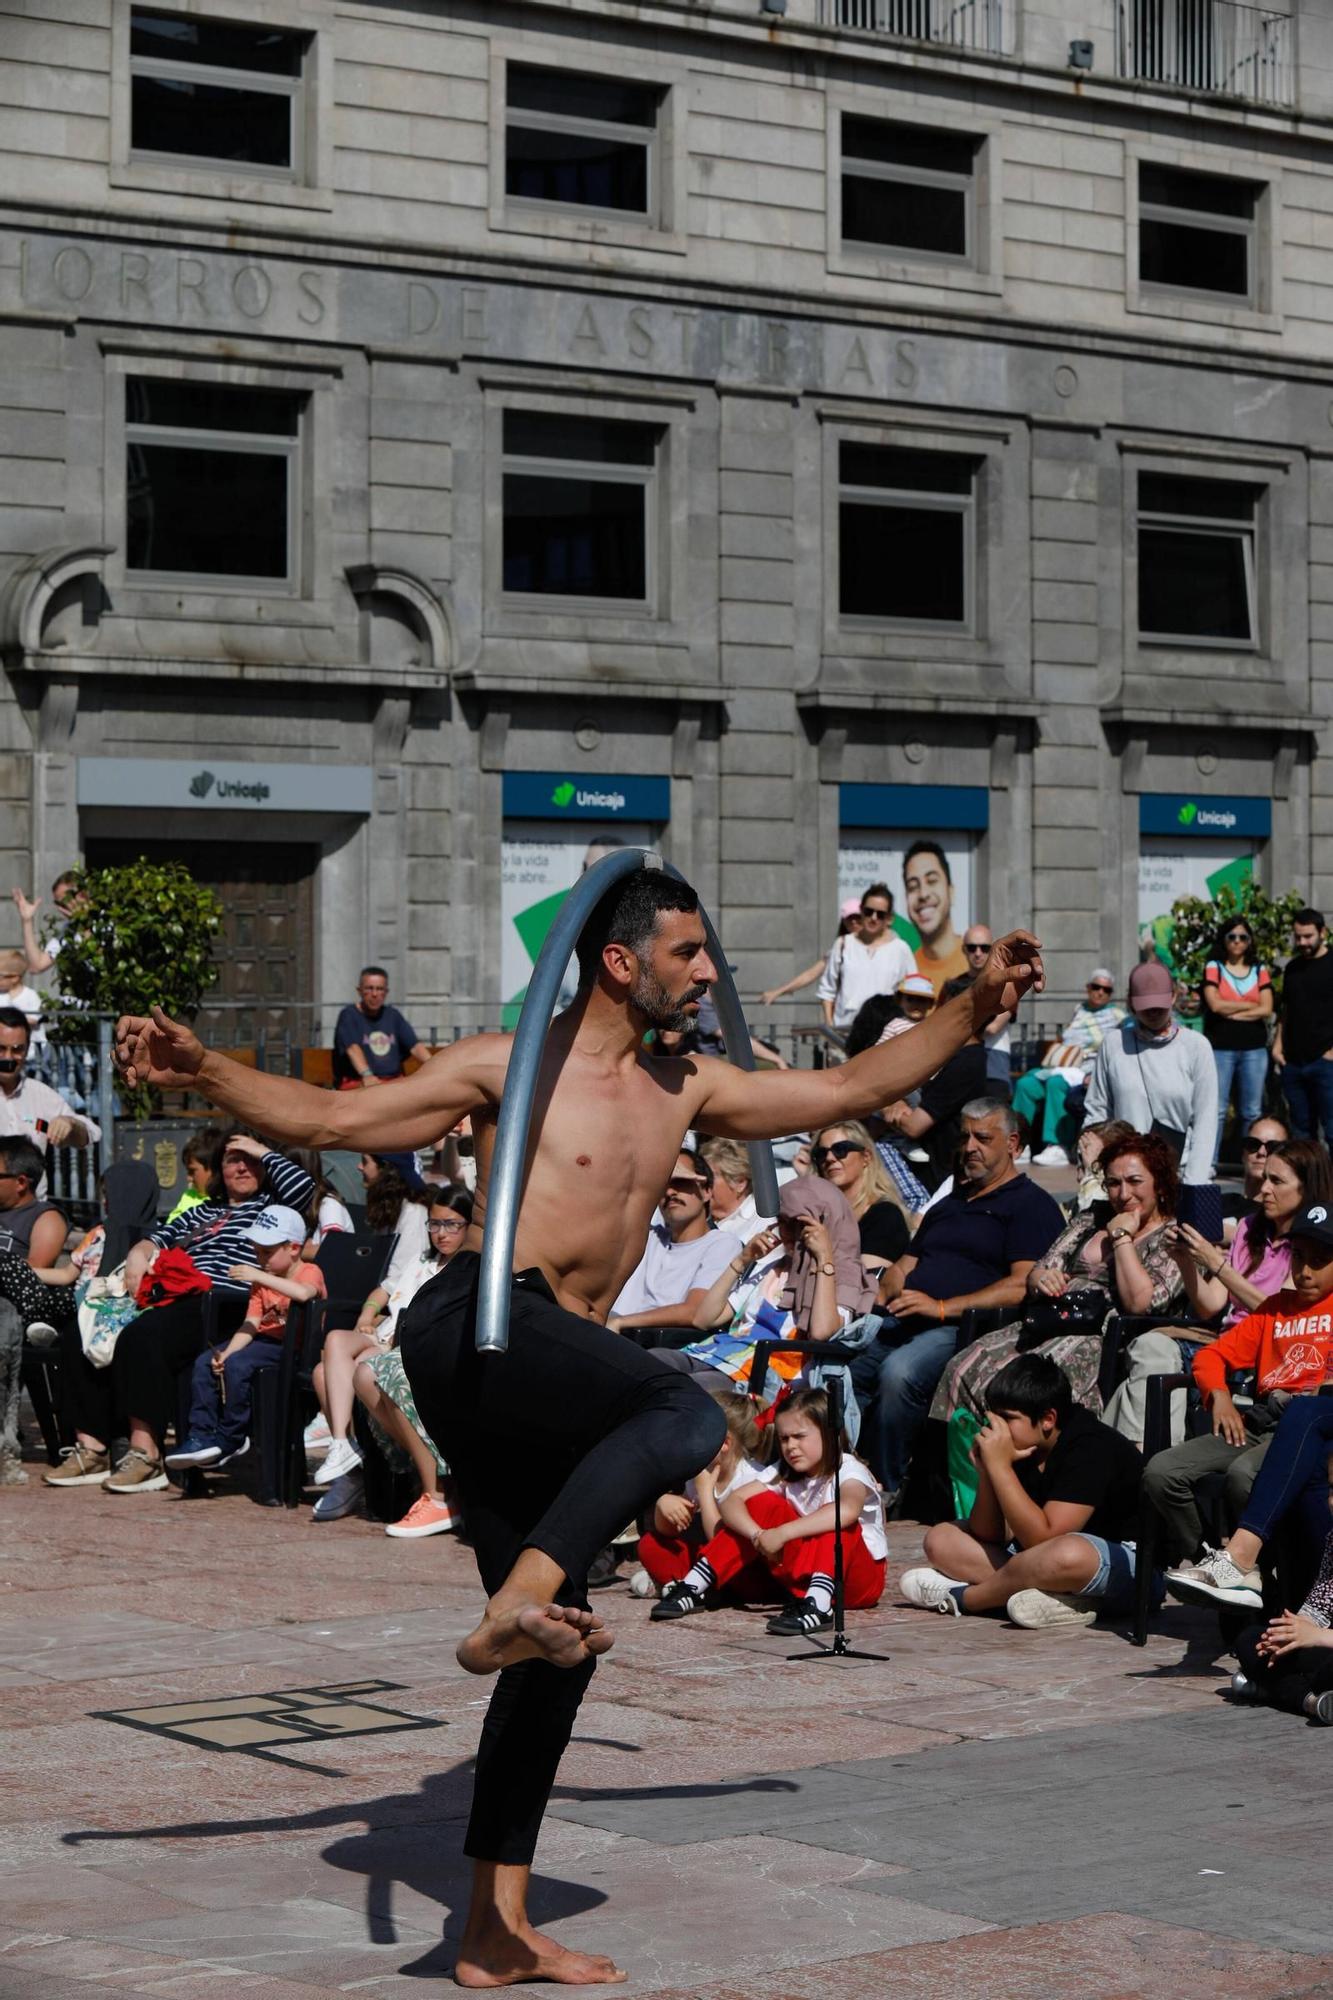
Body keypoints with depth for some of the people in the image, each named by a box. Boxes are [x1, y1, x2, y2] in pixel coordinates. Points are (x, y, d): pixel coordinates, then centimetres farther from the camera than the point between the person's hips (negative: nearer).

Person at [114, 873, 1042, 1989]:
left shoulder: (685, 1092, 22)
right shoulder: (510, 1068, 5)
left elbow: (853, 1090, 27)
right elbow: (332, 1118, 0)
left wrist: (977, 1010, 21)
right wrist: (200, 1071, -14)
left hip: (535, 1398, 8)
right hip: (476, 1325, -8)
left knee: (560, 1647, 6)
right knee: (688, 1416, -31)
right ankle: (518, 1607, -39)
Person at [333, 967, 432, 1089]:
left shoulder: (393, 1015, 19)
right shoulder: (349, 1015, 2)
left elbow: (414, 1045, 7)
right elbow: (352, 1048, -16)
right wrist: (367, 1075, -36)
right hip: (357, 1083, -5)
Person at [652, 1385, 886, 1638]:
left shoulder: (849, 1471, -17)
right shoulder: (786, 1475, 0)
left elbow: (847, 1510, -42)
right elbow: (731, 1501, -12)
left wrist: (782, 1533, -44)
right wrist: (758, 1535, -32)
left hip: (863, 1578, -5)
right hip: (801, 1577, 5)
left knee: (837, 1522, -32)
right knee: (763, 1504, -11)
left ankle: (817, 1605, -52)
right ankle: (693, 1588, -15)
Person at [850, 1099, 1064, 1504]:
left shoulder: (1031, 1204, 5)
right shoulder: (948, 1205, 31)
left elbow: (1024, 1285, -9)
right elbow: (906, 1265, 32)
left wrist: (944, 1307, -16)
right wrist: (880, 1296, 7)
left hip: (961, 1329, -8)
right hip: (900, 1324, 8)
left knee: (899, 1371, -36)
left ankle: (887, 1489, -25)